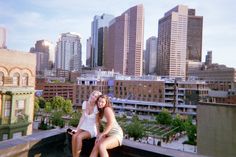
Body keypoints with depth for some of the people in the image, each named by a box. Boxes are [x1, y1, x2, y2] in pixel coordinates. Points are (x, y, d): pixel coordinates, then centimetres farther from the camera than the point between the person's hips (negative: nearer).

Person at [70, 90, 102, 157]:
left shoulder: (96, 107, -16)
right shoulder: (85, 103, -2)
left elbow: (97, 122, -13)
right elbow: (82, 117, -1)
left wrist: (98, 136, -19)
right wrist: (77, 129, -6)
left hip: (92, 129, -4)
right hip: (84, 126, 4)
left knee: (79, 137, -28)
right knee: (74, 136, -24)